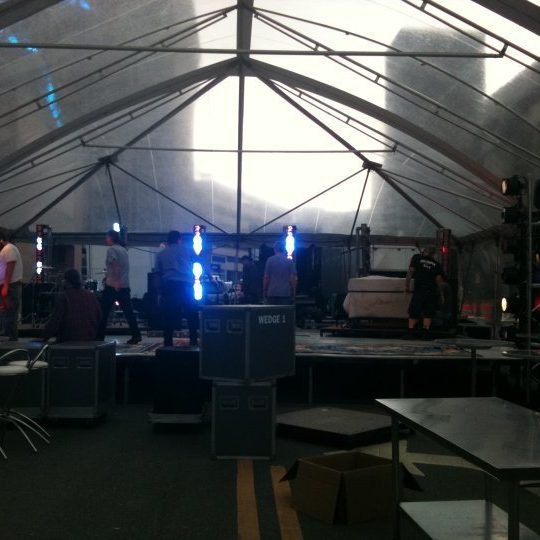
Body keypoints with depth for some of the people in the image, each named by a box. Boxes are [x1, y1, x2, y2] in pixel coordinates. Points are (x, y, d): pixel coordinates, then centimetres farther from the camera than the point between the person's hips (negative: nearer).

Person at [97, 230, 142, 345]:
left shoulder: (111, 249, -5)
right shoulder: (124, 250, 18)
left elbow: (115, 265, -18)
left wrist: (116, 281, -25)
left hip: (112, 285, -7)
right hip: (125, 285, 7)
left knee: (103, 311, 0)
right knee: (128, 311, 7)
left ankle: (100, 336, 3)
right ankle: (136, 335, 2)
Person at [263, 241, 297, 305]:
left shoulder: (270, 260, 0)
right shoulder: (290, 261, 2)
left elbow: (266, 277, -1)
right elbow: (293, 278, -1)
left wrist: (264, 291, 9)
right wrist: (294, 293, 6)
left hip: (272, 293, 0)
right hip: (285, 294, 0)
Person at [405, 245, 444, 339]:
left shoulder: (416, 258, 6)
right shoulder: (436, 264, 9)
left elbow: (410, 272, 0)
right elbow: (439, 280, 8)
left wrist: (407, 285, 3)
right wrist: (441, 295, 13)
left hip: (419, 291, -1)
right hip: (432, 292, 1)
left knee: (413, 313, 3)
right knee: (428, 314, 7)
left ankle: (410, 333, -3)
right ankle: (425, 334, 1)